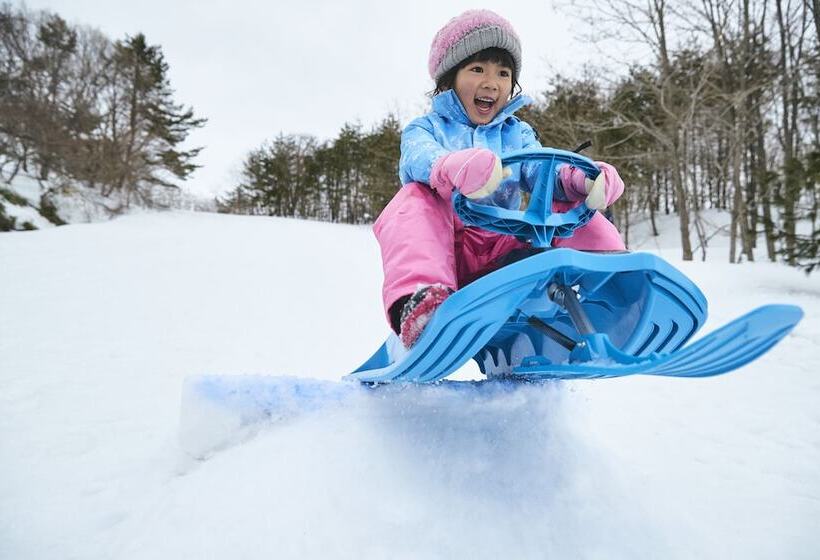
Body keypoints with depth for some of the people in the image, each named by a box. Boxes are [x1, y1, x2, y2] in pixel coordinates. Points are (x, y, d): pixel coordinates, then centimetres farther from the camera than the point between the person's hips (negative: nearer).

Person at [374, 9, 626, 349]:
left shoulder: (518, 134, 20)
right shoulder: (427, 128, 11)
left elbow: (543, 170, -2)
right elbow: (420, 157, -16)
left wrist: (579, 178, -29)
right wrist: (455, 167, -43)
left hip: (499, 250, 3)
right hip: (441, 248, -2)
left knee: (569, 206, -14)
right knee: (417, 197, -29)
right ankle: (417, 296, -50)